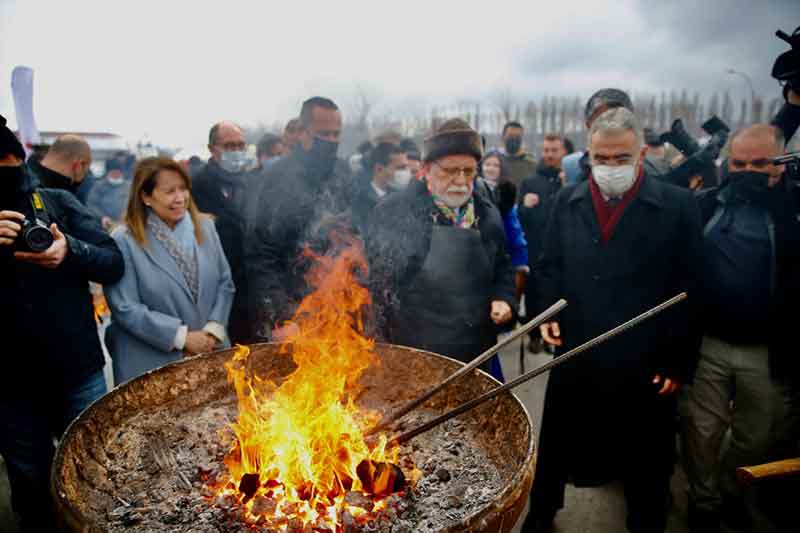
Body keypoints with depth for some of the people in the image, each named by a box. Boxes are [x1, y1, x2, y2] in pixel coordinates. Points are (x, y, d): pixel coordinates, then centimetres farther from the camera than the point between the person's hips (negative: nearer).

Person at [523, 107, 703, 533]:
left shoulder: (678, 206, -6)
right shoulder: (567, 201, 4)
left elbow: (689, 290, -5)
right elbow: (549, 266, 10)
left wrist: (679, 362, -6)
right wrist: (547, 313, -7)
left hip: (646, 364, -2)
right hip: (575, 357, 3)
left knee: (645, 466, 16)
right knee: (556, 450, 19)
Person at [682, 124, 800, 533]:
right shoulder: (705, 204, 0)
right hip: (707, 342, 0)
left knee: (757, 436, 18)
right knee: (703, 430, 11)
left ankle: (729, 490, 43)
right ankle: (703, 500, 32)